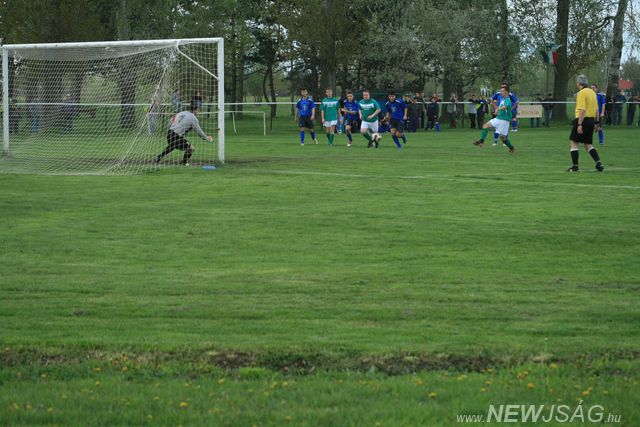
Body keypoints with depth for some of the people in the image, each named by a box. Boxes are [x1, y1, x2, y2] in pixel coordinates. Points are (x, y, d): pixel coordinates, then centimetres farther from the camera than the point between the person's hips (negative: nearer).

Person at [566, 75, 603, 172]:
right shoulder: (592, 92, 12)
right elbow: (596, 109, 16)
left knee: (574, 143, 2)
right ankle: (598, 163, 2)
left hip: (582, 120, -8)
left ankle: (575, 166, 0)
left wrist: (579, 124, -22)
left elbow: (582, 110, -21)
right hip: (591, 120, 8)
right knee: (588, 144, 14)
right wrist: (595, 123, 22)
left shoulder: (581, 93, -13)